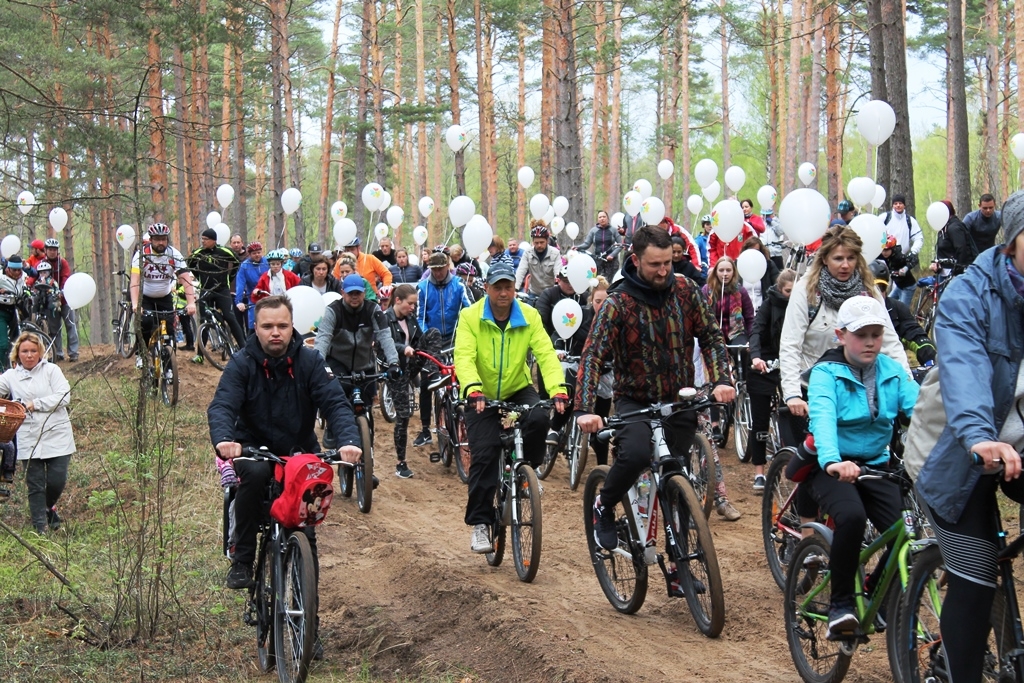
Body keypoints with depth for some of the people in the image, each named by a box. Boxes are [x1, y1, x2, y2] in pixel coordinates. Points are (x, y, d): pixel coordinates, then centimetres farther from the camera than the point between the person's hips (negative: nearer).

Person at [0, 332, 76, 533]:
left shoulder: (51, 370, 1)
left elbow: (64, 397, -9)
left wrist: (35, 404, -12)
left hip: (57, 437, -1)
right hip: (29, 441, 1)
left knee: (57, 481, 0)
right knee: (35, 485, 3)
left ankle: (49, 507, 32)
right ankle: (40, 527, 12)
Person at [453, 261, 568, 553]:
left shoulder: (529, 316, -9)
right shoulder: (470, 317, -13)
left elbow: (546, 354, -18)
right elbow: (464, 357, -25)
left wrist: (558, 390, -34)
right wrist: (473, 389, -43)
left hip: (518, 389, 2)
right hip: (482, 397, -2)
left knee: (539, 419, -29)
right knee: (484, 455, -12)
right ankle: (480, 523, 0)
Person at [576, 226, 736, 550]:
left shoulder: (685, 291, -3)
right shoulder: (618, 303, -13)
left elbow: (711, 337, 0)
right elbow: (593, 356, -19)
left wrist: (722, 380, -18)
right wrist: (584, 410, -32)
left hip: (680, 401, 3)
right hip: (636, 400, -3)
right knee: (635, 454, -30)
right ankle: (603, 507, -2)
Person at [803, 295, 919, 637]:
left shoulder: (892, 372, 2)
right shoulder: (826, 373, -11)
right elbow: (822, 417, -29)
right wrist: (833, 462, -49)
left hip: (875, 464, 4)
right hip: (831, 466, -4)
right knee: (851, 517, -33)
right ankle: (841, 605, -15)